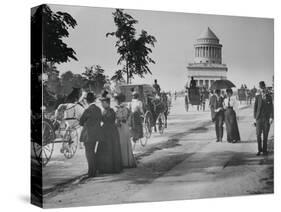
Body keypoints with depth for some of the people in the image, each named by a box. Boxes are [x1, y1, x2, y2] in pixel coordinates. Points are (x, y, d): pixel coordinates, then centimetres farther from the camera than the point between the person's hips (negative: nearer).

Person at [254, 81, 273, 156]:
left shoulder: (269, 97, 4)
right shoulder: (257, 97, 2)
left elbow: (271, 108, 4)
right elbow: (255, 107, 4)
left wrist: (271, 117, -5)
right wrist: (255, 118, 0)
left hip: (267, 118, 0)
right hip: (259, 118, 0)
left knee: (265, 135, 4)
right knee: (258, 134, -4)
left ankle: (264, 150, 13)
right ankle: (259, 149, 9)